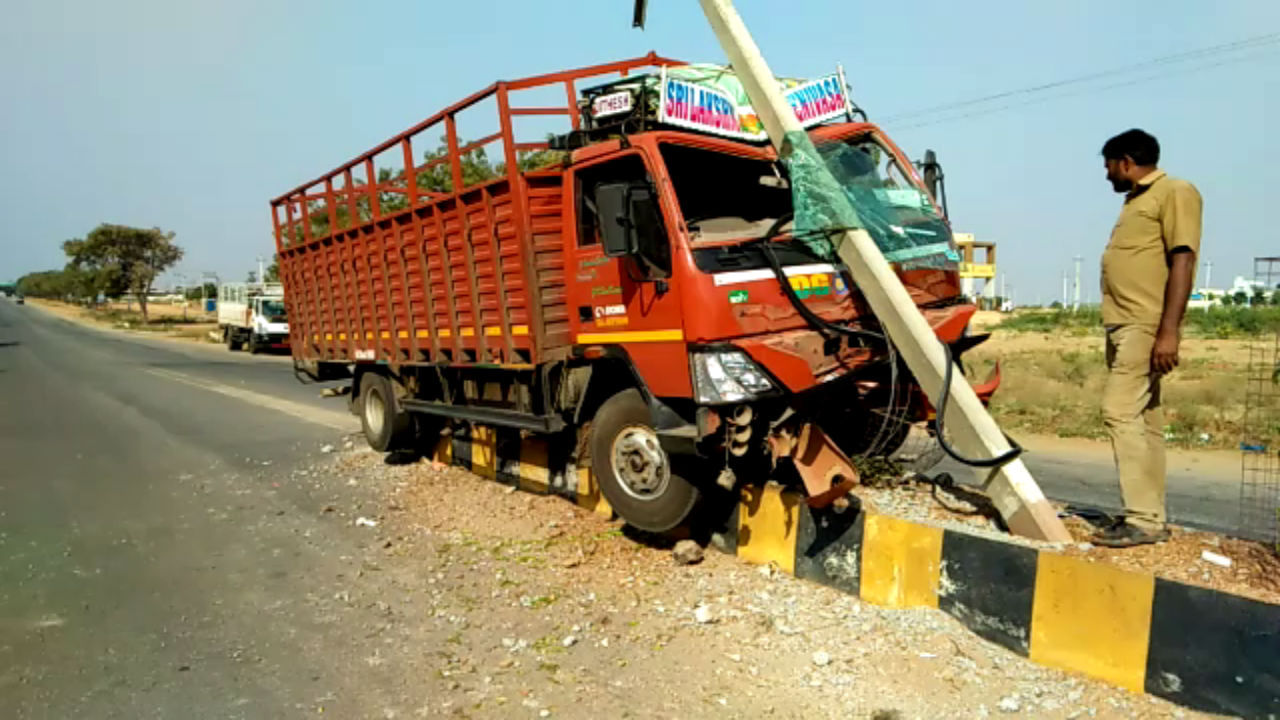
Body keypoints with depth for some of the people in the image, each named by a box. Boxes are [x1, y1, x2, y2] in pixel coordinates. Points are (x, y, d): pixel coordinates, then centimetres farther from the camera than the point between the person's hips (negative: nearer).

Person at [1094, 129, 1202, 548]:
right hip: (1123, 327, 9)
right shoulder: (1134, 201, 22)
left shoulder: (1174, 192, -4)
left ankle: (1143, 519, -9)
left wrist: (1168, 331, -22)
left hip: (1146, 327, -9)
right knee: (1142, 419, 8)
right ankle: (1149, 516, 12)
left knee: (1121, 410, -14)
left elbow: (1183, 261, -14)